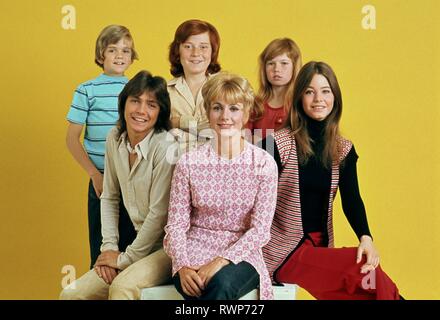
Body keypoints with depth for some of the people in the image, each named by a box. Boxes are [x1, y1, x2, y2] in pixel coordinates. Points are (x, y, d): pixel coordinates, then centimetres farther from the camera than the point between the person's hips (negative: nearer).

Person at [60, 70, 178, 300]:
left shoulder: (166, 146, -18)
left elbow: (159, 213, -17)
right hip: (142, 245, 7)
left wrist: (126, 258, -10)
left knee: (123, 287, -32)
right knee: (71, 294, -2)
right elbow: (109, 198, 13)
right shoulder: (115, 139, 4)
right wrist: (108, 247, 4)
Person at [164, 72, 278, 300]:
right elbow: (176, 224, 0)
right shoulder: (188, 162, 1)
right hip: (196, 251, 1)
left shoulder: (264, 164, -1)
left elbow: (260, 229, -5)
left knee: (222, 283, -34)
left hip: (241, 254, 0)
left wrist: (221, 261, -17)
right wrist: (183, 266, -17)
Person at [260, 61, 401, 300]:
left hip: (321, 248, 5)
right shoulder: (278, 143, -7)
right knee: (369, 275, -24)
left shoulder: (344, 150, 7)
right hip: (284, 251, -5)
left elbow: (351, 199, -3)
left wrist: (365, 237, -22)